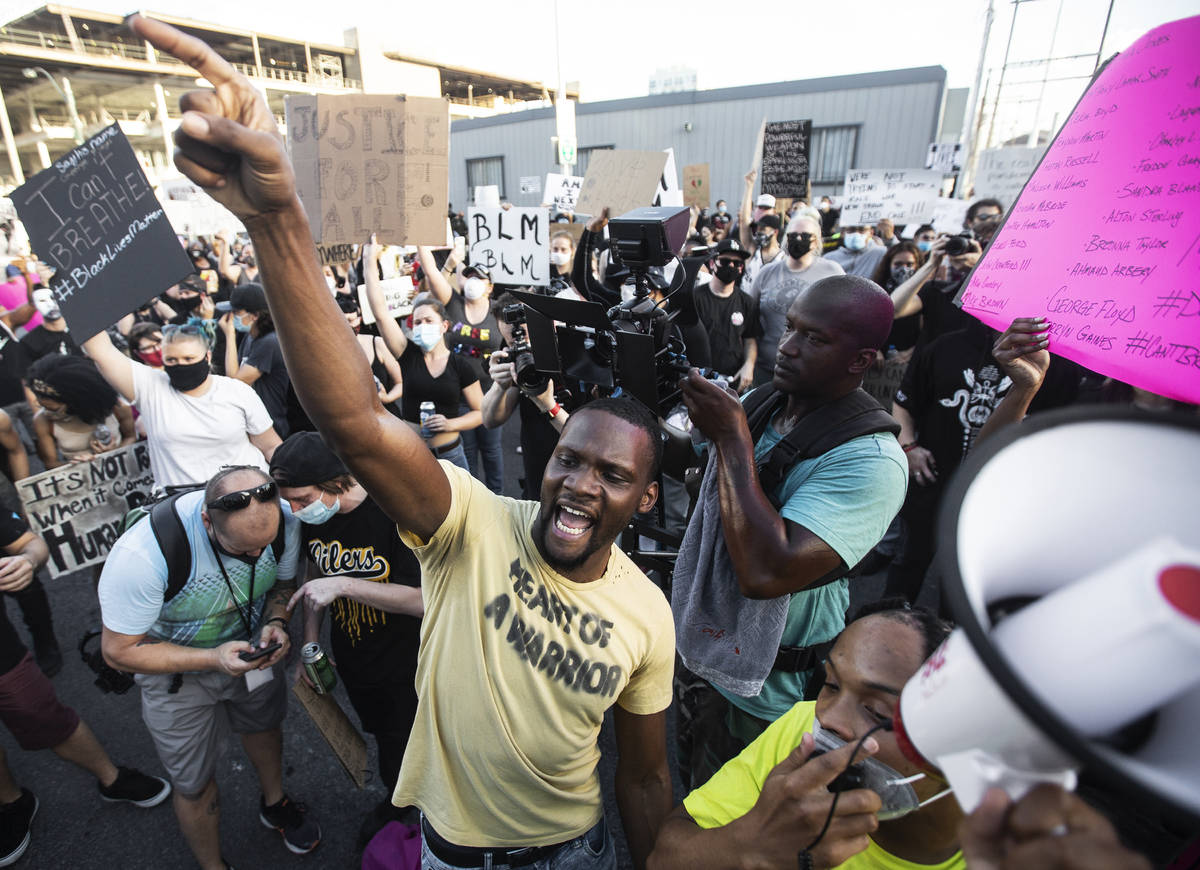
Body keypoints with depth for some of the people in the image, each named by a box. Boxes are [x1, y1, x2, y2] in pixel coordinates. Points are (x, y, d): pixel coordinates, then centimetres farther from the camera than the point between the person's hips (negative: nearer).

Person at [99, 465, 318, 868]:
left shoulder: (283, 521, -28)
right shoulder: (140, 556, -38)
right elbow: (119, 650, -24)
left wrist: (276, 622, -27)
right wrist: (213, 659, -35)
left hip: (250, 648, 3)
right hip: (177, 668, -3)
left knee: (264, 725, 28)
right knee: (195, 786, 13)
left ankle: (275, 803, 60)